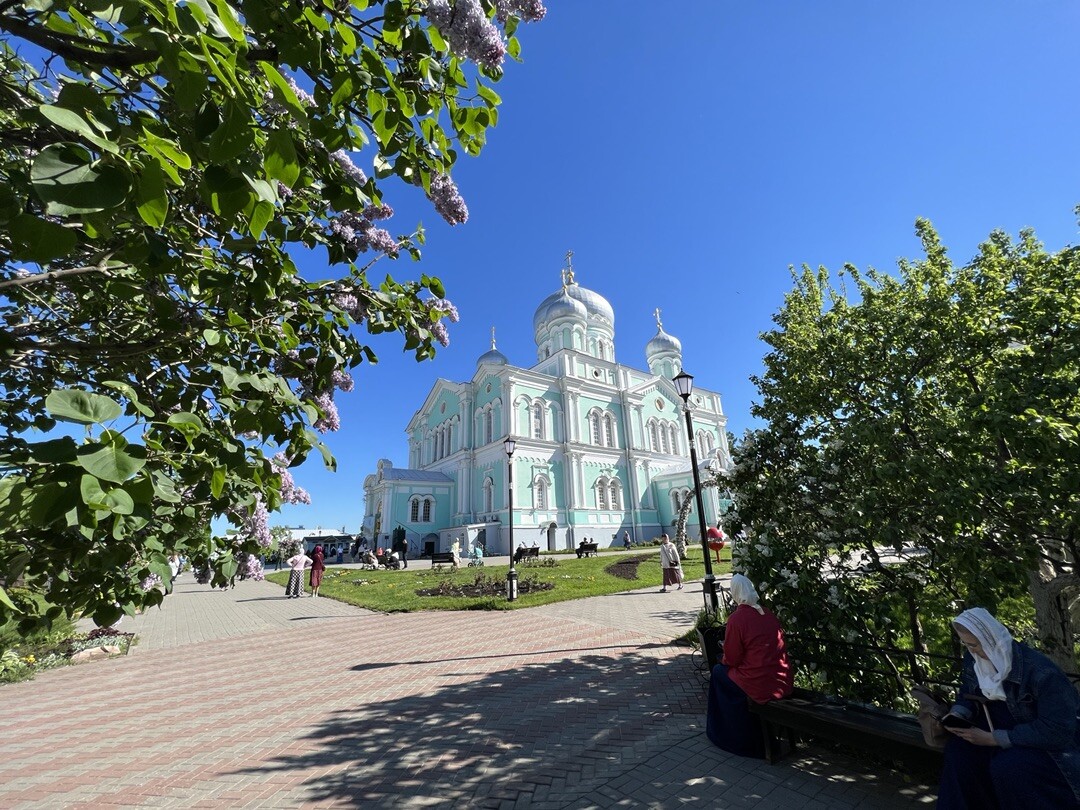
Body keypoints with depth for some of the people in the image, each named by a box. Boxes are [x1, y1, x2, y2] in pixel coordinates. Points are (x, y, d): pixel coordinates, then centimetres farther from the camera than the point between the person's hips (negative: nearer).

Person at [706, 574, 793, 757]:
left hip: (761, 688, -6)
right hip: (785, 684, 6)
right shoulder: (769, 614, 3)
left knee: (719, 672, 17)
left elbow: (731, 658, -9)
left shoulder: (736, 619, -16)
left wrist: (724, 661, 14)